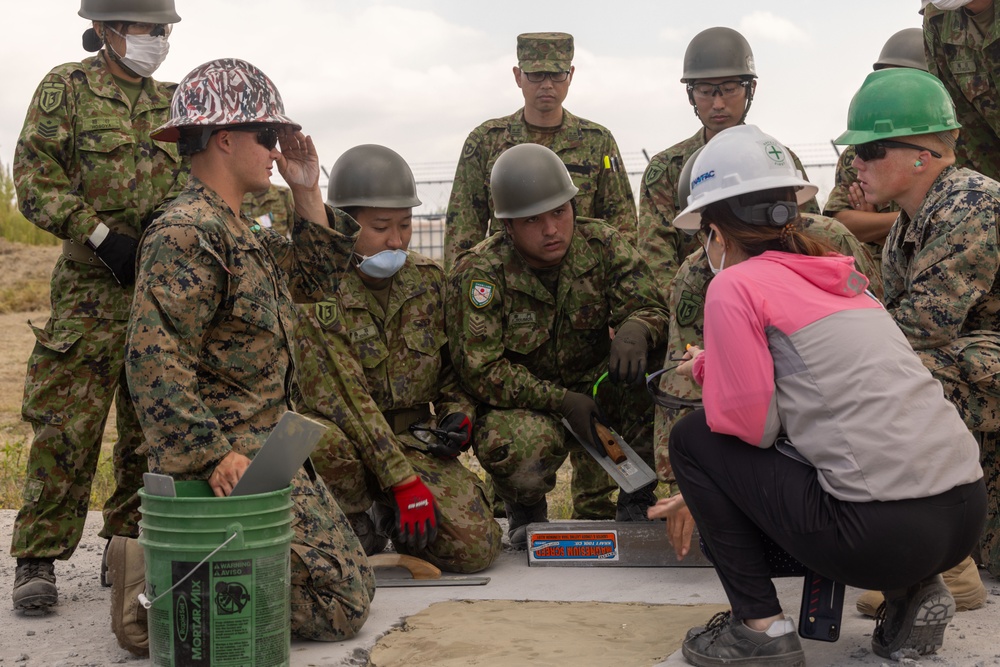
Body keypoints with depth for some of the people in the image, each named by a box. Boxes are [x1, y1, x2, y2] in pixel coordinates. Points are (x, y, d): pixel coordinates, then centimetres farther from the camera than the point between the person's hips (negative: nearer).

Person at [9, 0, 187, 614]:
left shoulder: (171, 102, 15)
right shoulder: (66, 89, 0)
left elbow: (193, 182, 21)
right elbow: (34, 180, -6)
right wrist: (102, 235, -15)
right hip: (91, 286, -5)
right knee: (67, 424, -5)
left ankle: (131, 548, 19)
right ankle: (38, 559, 5)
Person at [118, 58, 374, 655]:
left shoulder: (241, 232, 16)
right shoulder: (186, 234, -16)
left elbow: (308, 272, 29)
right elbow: (154, 360, -24)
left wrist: (307, 192, 16)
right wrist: (215, 456, -29)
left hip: (272, 453, 10)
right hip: (232, 465, -10)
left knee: (352, 578, 15)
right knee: (340, 604, -10)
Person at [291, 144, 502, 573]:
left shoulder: (429, 280, 4)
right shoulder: (315, 292, -13)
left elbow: (452, 367, 15)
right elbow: (340, 398, -20)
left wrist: (458, 412, -8)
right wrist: (403, 480, -26)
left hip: (416, 441, 4)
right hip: (351, 441, -3)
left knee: (477, 547, -19)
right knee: (323, 439, -40)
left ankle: (392, 518, 15)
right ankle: (358, 526, -6)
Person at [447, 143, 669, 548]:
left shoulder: (602, 246, -7)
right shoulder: (479, 274, -17)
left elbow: (650, 307, -11)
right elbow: (479, 371, -20)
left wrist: (635, 329, -37)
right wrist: (561, 401, -29)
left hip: (594, 390, 4)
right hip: (519, 405, -3)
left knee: (653, 364, -26)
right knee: (524, 447, -38)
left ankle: (636, 502, -4)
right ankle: (525, 512, 3)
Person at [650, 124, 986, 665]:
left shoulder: (737, 283, -3)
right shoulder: (838, 279, 21)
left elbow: (751, 423, -7)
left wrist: (705, 370, 12)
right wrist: (709, 496, 36)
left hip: (882, 532, -8)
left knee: (691, 438, 8)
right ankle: (910, 593, 13)